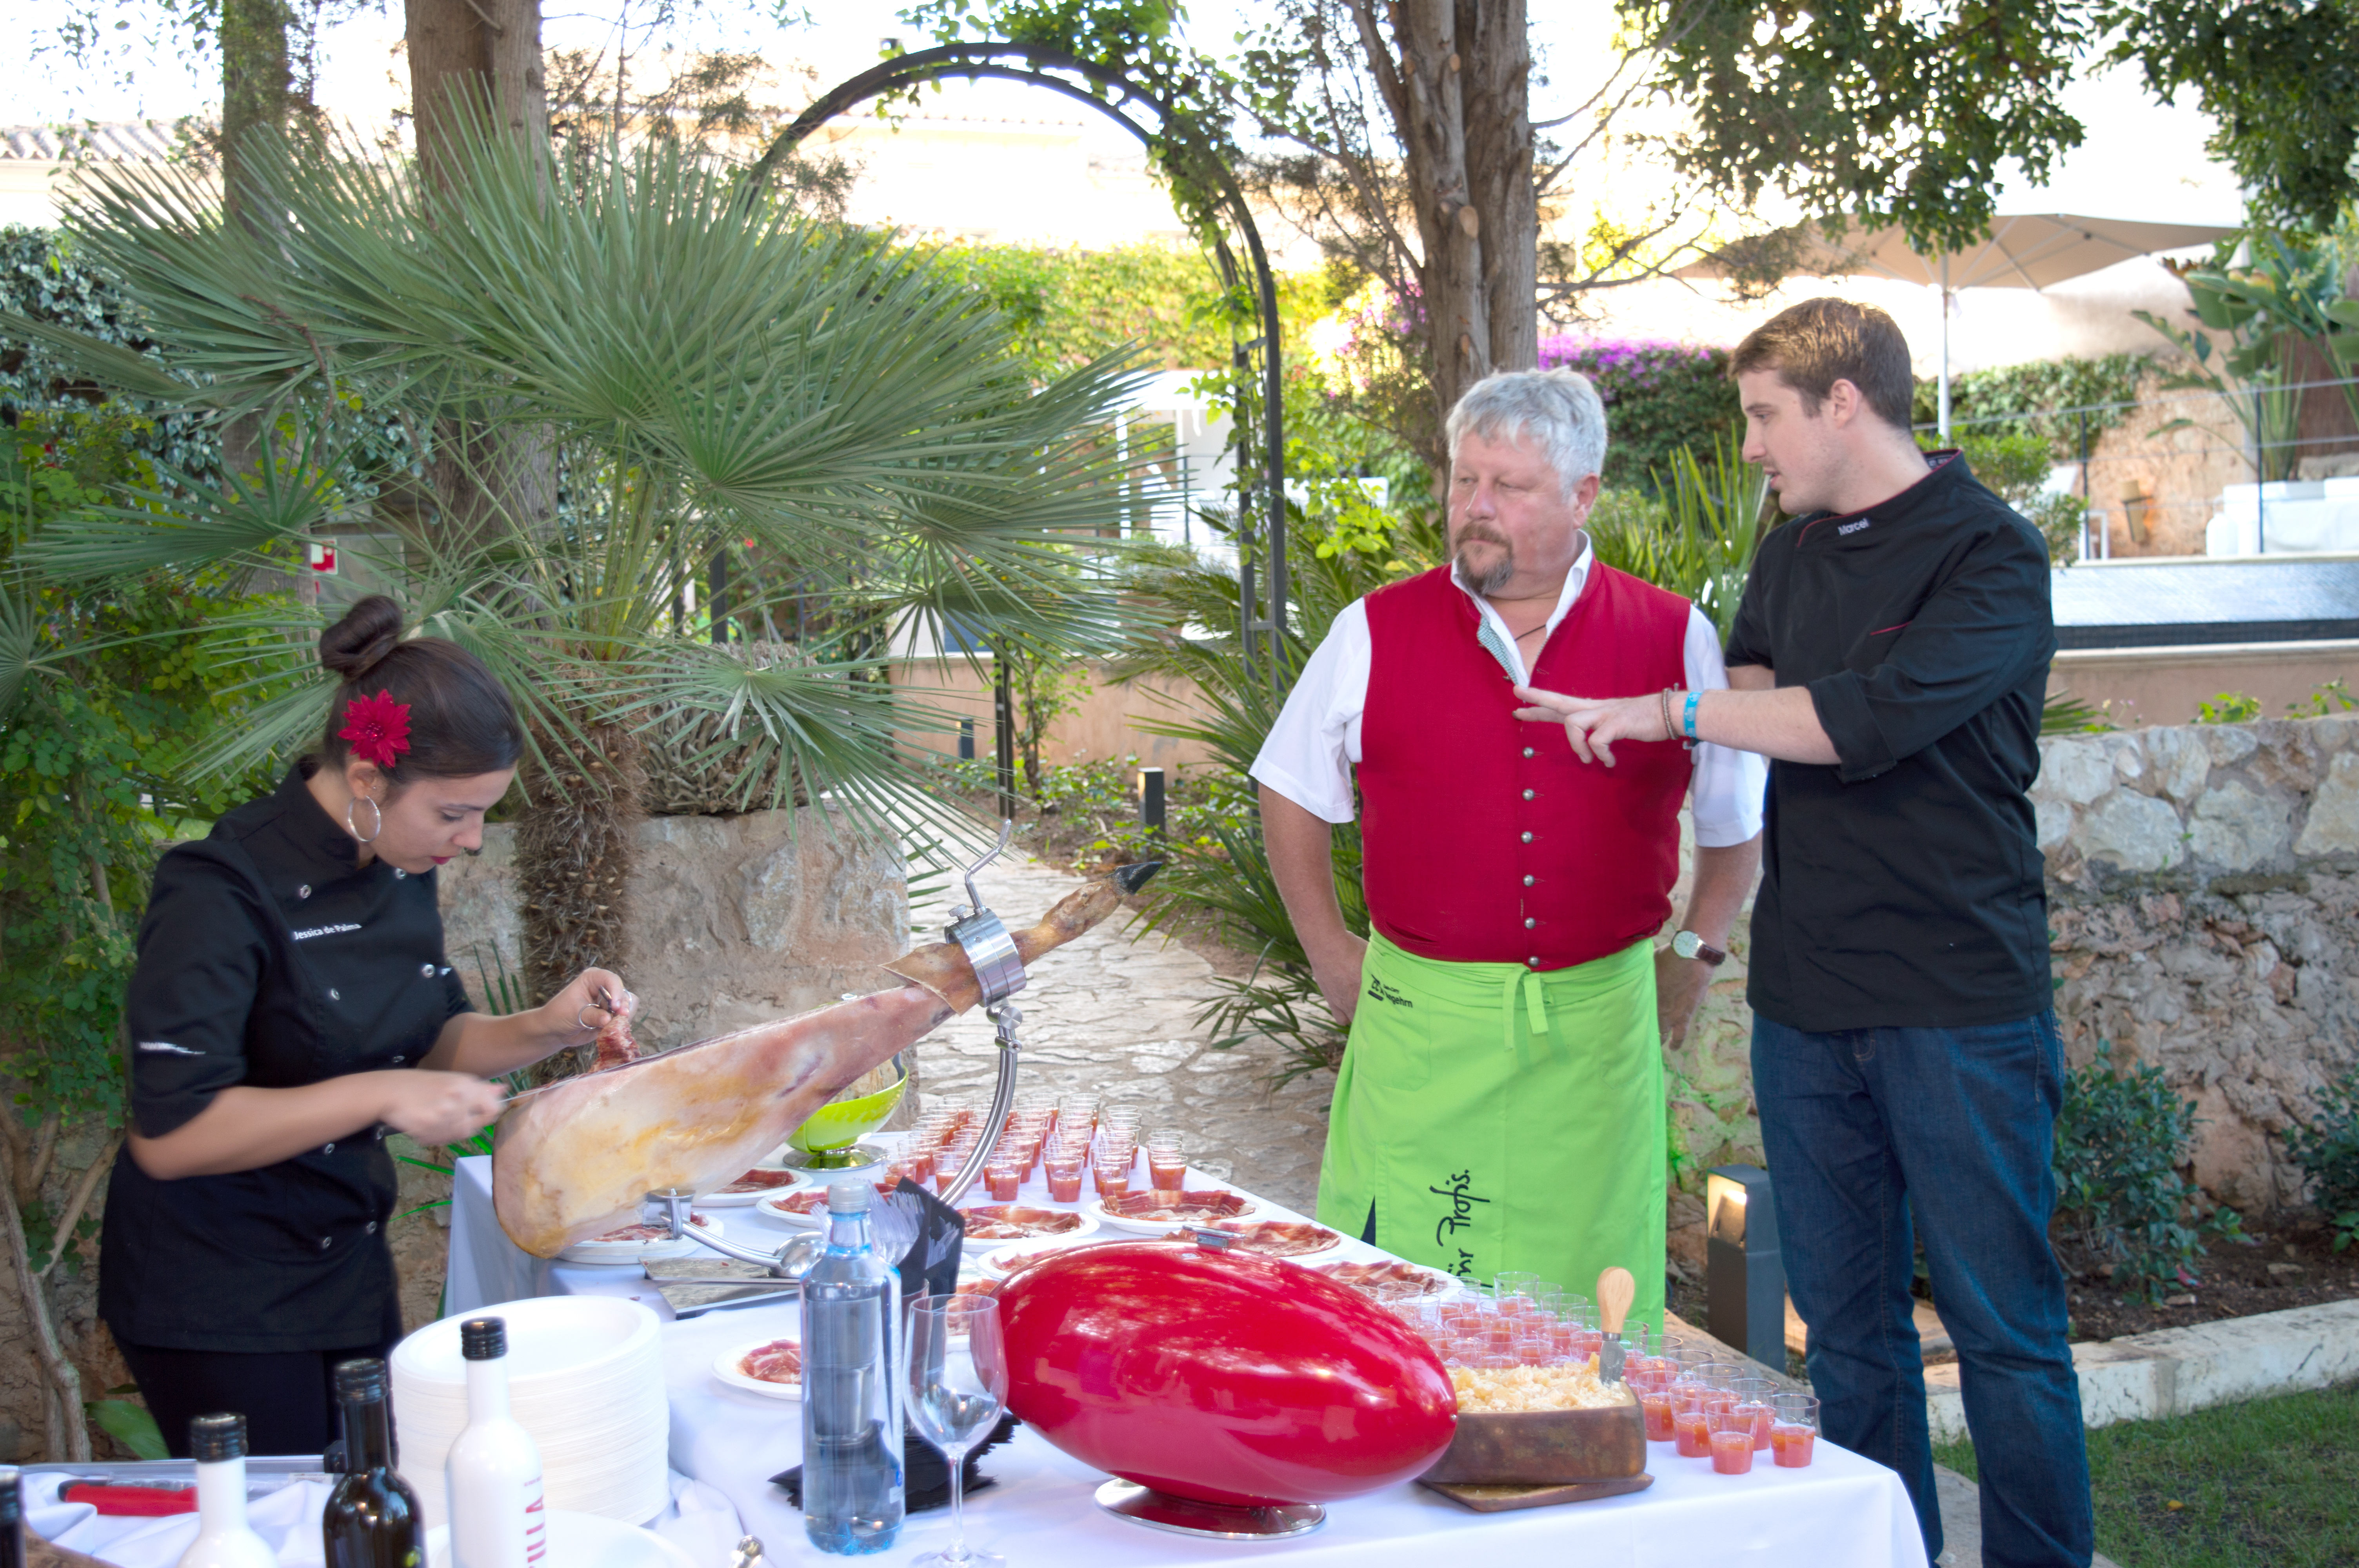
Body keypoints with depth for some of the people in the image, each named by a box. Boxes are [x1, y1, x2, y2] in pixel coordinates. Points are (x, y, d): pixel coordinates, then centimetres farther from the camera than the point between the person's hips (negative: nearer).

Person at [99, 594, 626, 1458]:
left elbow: (431, 1042, 12)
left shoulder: (398, 871, 1)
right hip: (214, 1293, -8)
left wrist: (544, 1029, -7)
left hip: (348, 1259, 8)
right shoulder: (224, 893, -23)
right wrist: (376, 1096, -32)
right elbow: (169, 1136, -27)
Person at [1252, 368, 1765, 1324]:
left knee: (1589, 1304, 6)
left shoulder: (1675, 641, 4)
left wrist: (1696, 954, 12)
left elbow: (1738, 817, 17)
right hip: (1420, 1022, 0)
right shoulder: (1376, 633, 2)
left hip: (1598, 1025, 1)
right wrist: (1329, 950, 11)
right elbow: (1291, 790, 14)